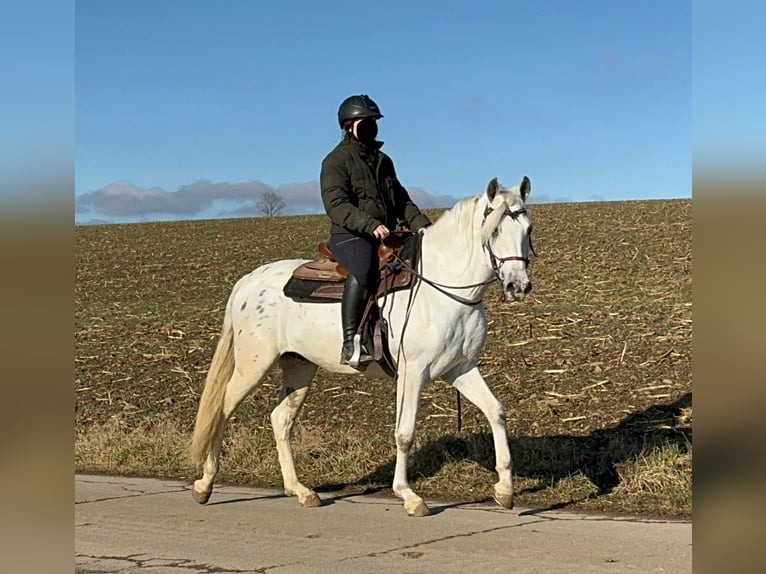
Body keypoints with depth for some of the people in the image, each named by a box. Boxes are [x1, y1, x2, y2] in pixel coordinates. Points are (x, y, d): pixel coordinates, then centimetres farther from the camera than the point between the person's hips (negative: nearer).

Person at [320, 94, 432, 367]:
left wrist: (423, 226, 6)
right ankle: (350, 342, -40)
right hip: (349, 236, -8)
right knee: (362, 269, -39)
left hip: (388, 236, 8)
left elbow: (402, 201, 25)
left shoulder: (383, 161, 22)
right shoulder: (336, 161, -2)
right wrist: (371, 225, -31)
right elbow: (336, 205, -17)